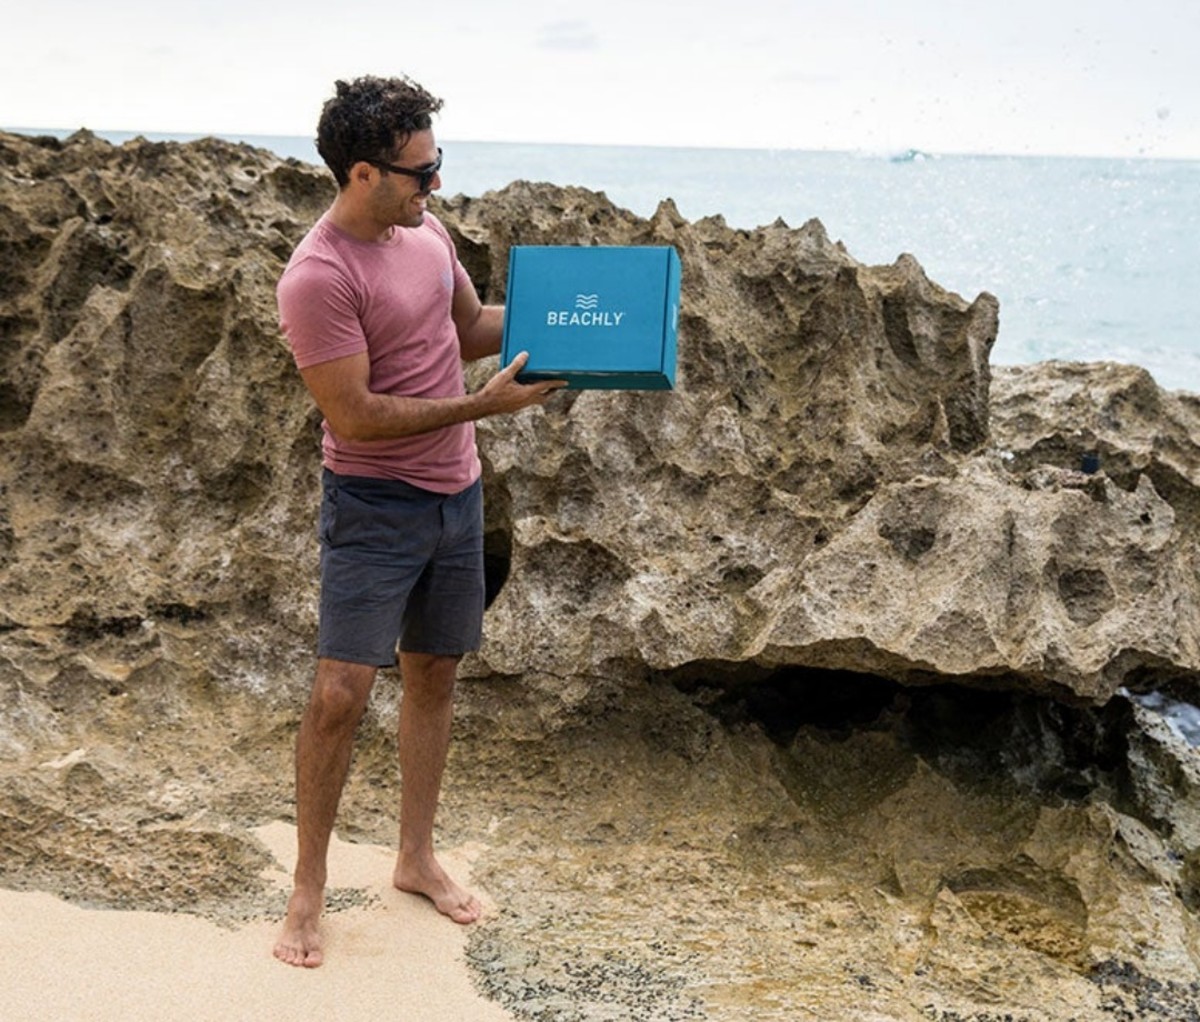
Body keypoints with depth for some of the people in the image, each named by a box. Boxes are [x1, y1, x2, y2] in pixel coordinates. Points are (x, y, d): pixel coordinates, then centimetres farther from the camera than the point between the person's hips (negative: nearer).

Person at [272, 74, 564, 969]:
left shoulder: (426, 232, 4)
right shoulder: (318, 278, -21)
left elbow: (469, 327, 18)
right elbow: (356, 415, -22)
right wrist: (482, 406, -22)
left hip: (455, 494, 7)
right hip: (373, 508, -7)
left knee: (434, 678, 14)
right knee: (342, 694, -8)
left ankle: (416, 858, 29)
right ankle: (308, 888, 9)